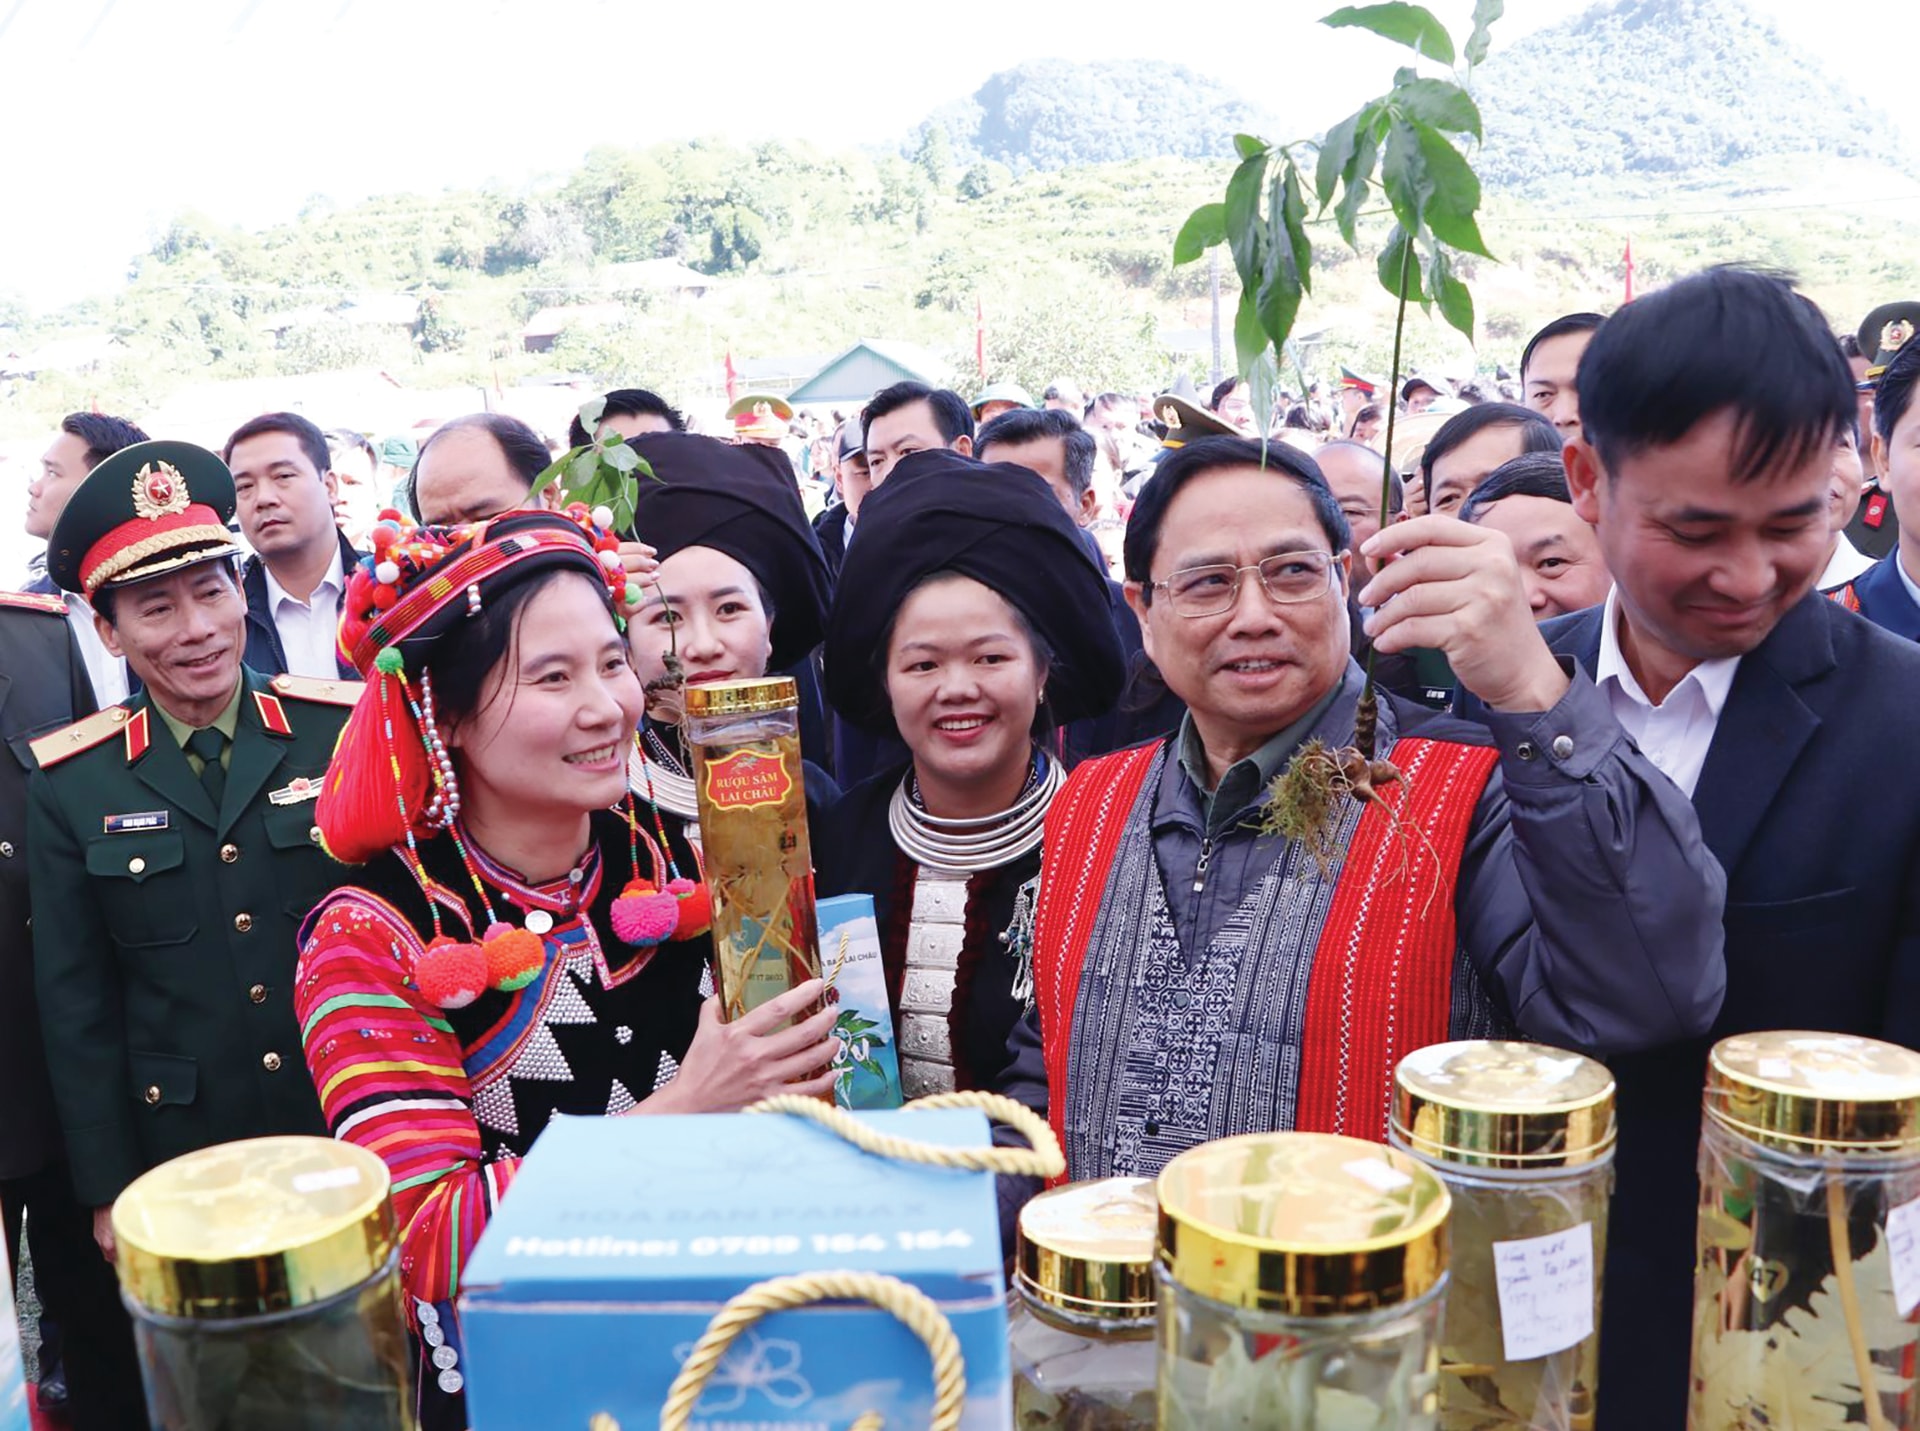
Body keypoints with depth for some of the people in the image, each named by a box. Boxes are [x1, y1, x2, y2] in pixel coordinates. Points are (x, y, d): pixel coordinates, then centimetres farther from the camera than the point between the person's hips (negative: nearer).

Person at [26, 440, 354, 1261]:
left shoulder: (348, 727, -7)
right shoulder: (70, 785, -4)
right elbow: (76, 1006, 1)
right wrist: (109, 1191, 2)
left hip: (358, 1144, 0)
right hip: (181, 1171, 0)